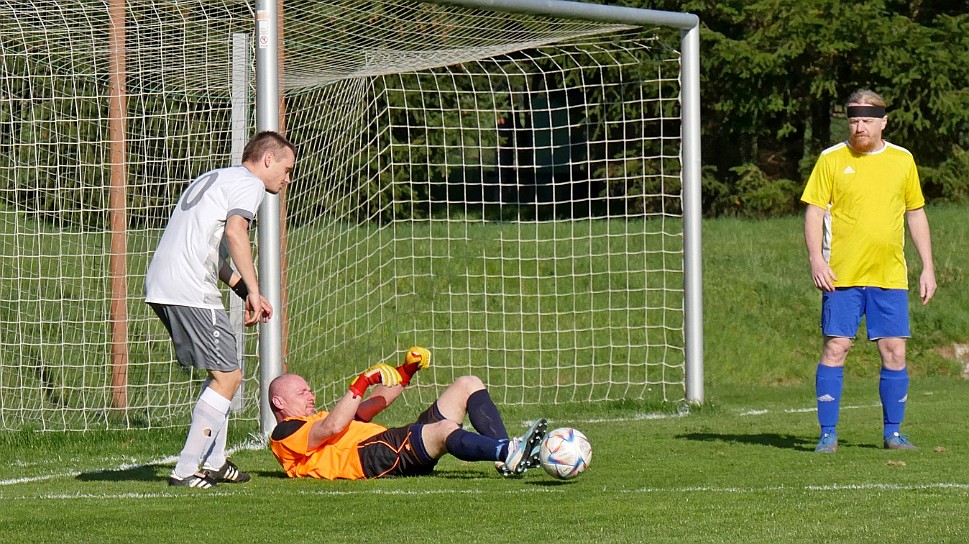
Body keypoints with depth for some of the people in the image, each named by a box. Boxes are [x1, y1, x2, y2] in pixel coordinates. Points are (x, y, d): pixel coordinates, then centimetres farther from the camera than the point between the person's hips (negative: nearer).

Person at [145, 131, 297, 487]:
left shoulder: (212, 179, 29)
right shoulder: (249, 183, 0)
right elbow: (235, 231, -18)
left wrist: (244, 290, 23)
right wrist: (253, 291, -17)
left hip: (159, 285, 10)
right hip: (190, 292, -10)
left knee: (223, 373, 20)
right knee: (228, 376, -6)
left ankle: (213, 463, 23)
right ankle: (186, 471, -10)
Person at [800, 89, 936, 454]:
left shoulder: (902, 160, 10)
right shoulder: (832, 160, 1)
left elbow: (916, 214, 17)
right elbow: (814, 211, 0)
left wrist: (927, 268, 12)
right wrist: (816, 260, -13)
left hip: (890, 276, 2)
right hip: (842, 276, -2)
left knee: (894, 352, 0)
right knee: (835, 348, -6)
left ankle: (893, 433, 12)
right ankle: (828, 434, 0)